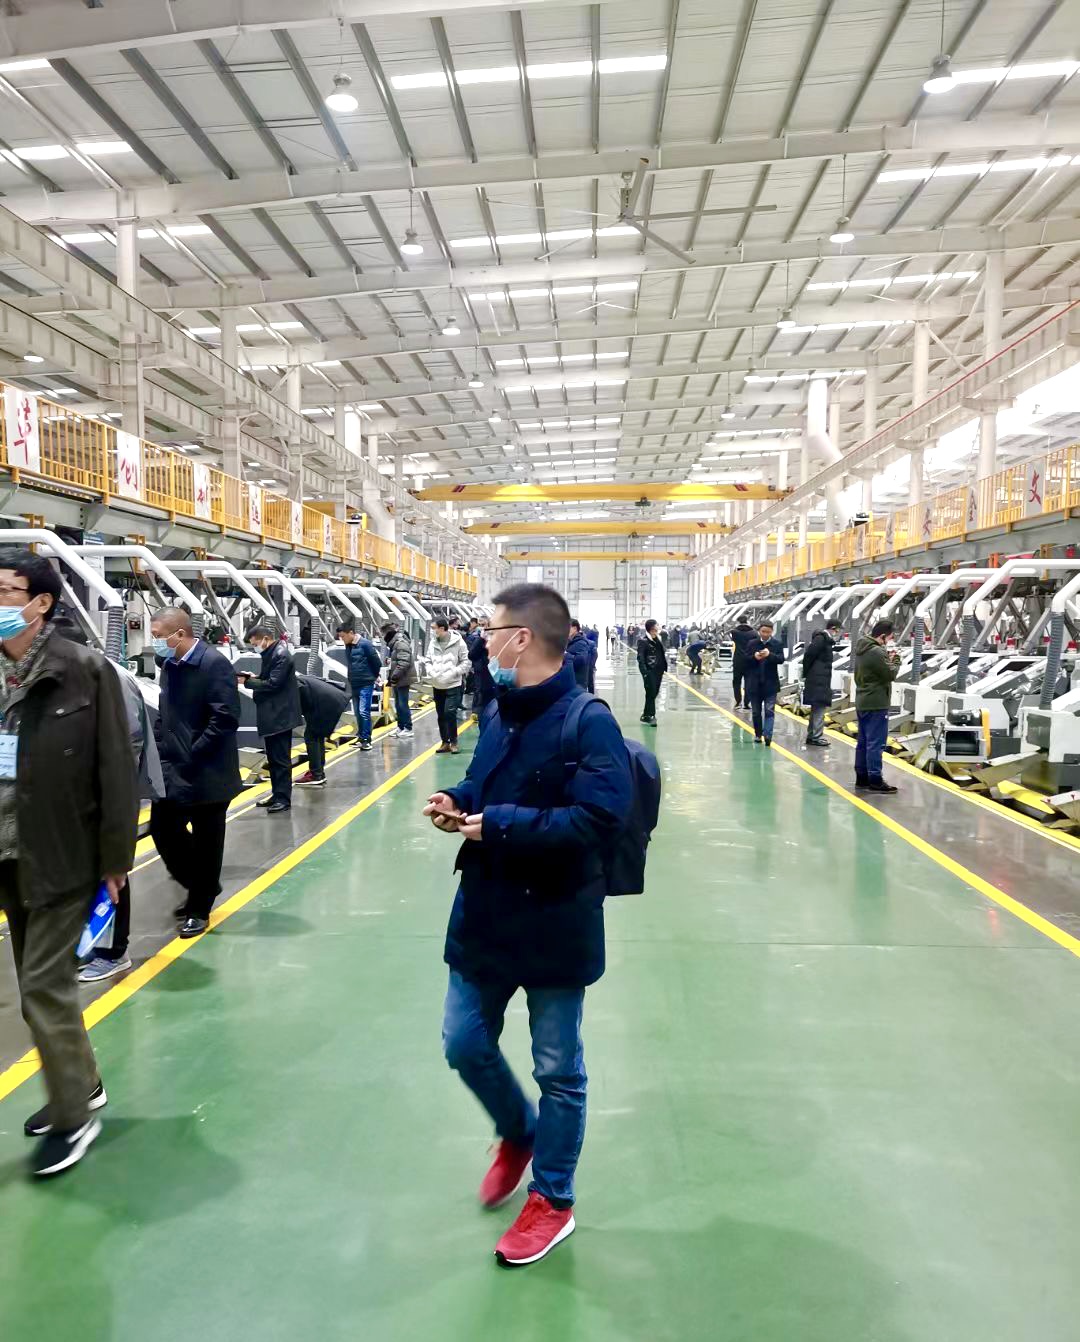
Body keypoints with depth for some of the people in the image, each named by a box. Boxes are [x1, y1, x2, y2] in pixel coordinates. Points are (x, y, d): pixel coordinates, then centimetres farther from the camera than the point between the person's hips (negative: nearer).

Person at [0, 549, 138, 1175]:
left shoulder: (85, 671, -13)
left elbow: (116, 769, -11)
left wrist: (116, 857, -9)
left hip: (62, 854, -6)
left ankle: (75, 1113, 17)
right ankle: (81, 1087, 36)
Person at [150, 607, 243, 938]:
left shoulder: (215, 664, -16)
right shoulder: (169, 664, 9)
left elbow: (226, 718, -22)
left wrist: (193, 754, -20)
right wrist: (161, 748, 6)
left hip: (207, 773, -8)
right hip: (171, 769, 8)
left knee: (206, 842, 5)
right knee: (162, 829, 11)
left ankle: (199, 909, 21)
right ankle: (201, 888, 32)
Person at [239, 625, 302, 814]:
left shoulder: (281, 655, -17)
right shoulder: (271, 653, 13)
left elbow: (273, 684, -23)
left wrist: (248, 681, -15)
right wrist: (254, 677, 3)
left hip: (280, 715, -10)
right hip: (271, 714, 10)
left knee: (281, 758, -4)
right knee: (273, 757, 15)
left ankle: (284, 799, 1)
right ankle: (277, 794, 24)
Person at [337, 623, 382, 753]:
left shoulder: (366, 644, -15)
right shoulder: (348, 646, 7)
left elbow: (376, 662, -11)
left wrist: (374, 677, 2)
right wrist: (351, 679, 16)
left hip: (366, 684, -7)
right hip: (354, 684, 7)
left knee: (364, 712, -10)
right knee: (357, 712, 12)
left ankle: (366, 739, -4)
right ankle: (361, 737, 21)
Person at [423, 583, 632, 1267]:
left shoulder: (588, 721, -20)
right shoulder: (502, 712, 5)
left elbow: (598, 818, -29)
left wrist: (498, 826, -26)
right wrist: (456, 803, -3)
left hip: (554, 928, -7)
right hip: (484, 918, 8)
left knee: (558, 1070, 12)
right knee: (465, 1044, 19)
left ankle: (553, 1200, 35)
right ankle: (518, 1133, 48)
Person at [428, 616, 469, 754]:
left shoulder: (458, 641, -10)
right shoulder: (433, 643, 2)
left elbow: (466, 661, -6)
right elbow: (429, 661, 13)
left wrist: (454, 672, -17)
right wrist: (431, 671, -6)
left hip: (453, 685, -5)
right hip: (437, 685, 5)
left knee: (450, 713, -14)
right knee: (441, 715, 11)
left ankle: (453, 741, 3)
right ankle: (445, 742, 23)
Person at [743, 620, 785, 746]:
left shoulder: (777, 644, 0)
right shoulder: (751, 644, 4)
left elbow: (781, 659, -11)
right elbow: (745, 660, 2)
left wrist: (770, 655, -29)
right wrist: (754, 657, -18)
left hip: (770, 683, -2)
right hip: (754, 683, 2)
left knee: (769, 711, -9)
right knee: (756, 711, 13)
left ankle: (767, 735, -14)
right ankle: (758, 734, 27)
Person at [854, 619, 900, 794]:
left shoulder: (862, 649, 12)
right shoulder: (877, 652, -19)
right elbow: (890, 674, -16)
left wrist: (888, 659, 8)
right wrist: (893, 660, 1)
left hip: (862, 702, 10)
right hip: (876, 704, -10)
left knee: (863, 742, 14)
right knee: (875, 744, -6)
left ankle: (861, 778, 20)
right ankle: (875, 781, -4)